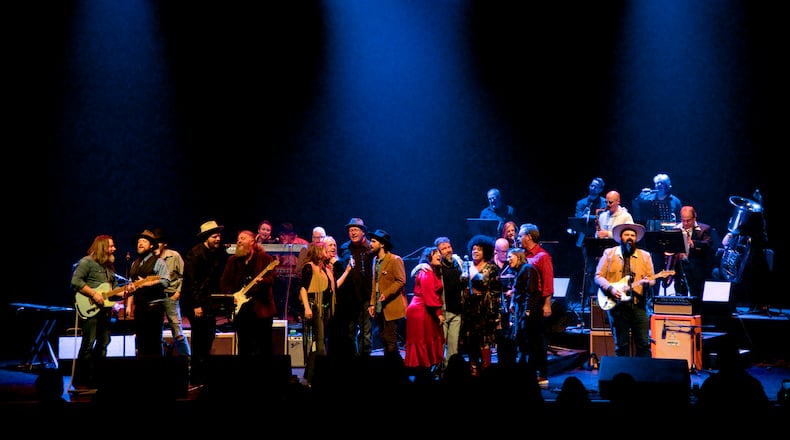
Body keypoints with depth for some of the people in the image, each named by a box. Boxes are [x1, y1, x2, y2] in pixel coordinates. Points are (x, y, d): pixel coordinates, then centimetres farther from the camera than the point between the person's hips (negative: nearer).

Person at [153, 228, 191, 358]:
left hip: (170, 297, -3)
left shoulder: (174, 256, 0)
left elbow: (183, 276, 3)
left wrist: (178, 292, -4)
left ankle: (186, 355, 1)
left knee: (177, 331, -5)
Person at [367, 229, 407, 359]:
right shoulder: (375, 260, 16)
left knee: (390, 342, -10)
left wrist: (386, 294, -23)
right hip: (379, 309, 8)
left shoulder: (395, 260, -8)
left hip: (391, 308, -8)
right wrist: (372, 303, 12)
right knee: (384, 341, 10)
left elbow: (401, 281, -14)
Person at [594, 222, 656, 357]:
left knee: (644, 343, -3)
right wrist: (610, 289, -12)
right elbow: (599, 276, 4)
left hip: (638, 304, 1)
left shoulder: (645, 256, 13)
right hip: (617, 305, -1)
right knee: (621, 345, 2)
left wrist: (647, 282, -13)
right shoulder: (609, 253, 8)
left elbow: (652, 279, 10)